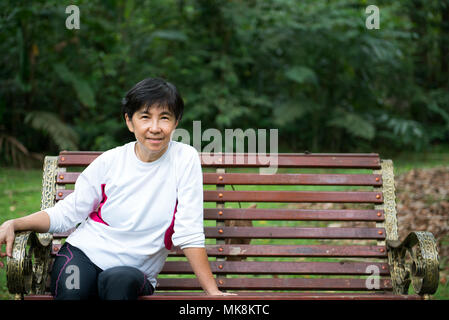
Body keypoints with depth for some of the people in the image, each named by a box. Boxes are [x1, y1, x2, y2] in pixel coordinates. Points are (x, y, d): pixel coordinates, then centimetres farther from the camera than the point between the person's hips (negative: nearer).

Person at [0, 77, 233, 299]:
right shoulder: (109, 162, 0)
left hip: (135, 271, 0)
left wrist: (213, 291, -7)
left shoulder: (185, 159, -5)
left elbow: (189, 233, -4)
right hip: (83, 253, 1)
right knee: (71, 292, -33)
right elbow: (67, 213, 6)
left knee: (119, 280, -36)